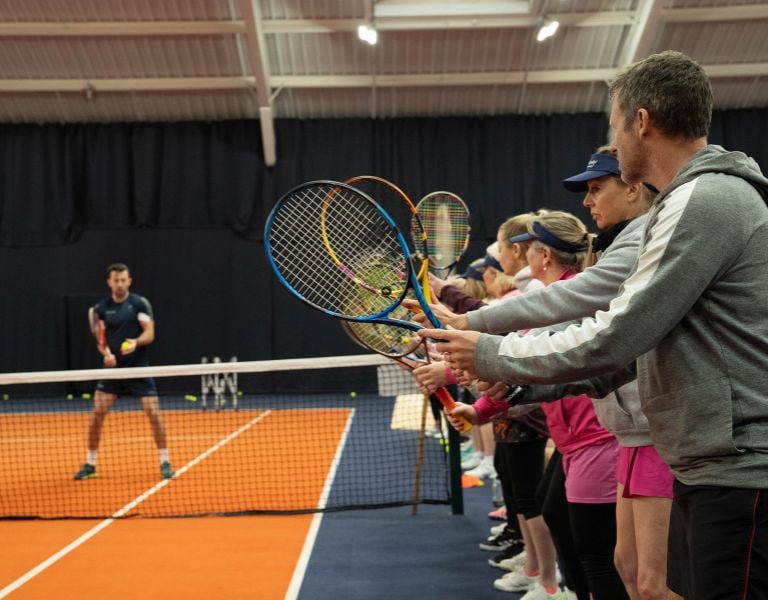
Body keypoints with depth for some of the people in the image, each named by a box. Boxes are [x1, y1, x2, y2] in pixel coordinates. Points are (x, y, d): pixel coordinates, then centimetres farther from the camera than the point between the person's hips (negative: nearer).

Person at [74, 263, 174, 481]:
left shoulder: (140, 303, -5)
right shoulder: (101, 308, 3)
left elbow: (149, 333, -9)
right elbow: (100, 339, 7)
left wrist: (136, 342, -30)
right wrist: (106, 354, -14)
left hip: (139, 367, -2)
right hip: (113, 368, 2)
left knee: (153, 412, -8)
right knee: (97, 413, -4)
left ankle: (164, 462, 5)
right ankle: (90, 464, 10)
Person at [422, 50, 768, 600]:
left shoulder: (704, 203, -18)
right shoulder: (696, 200, 15)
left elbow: (612, 341, -21)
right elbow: (633, 343, 17)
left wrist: (489, 354, -9)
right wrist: (519, 393, 12)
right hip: (709, 470, 10)